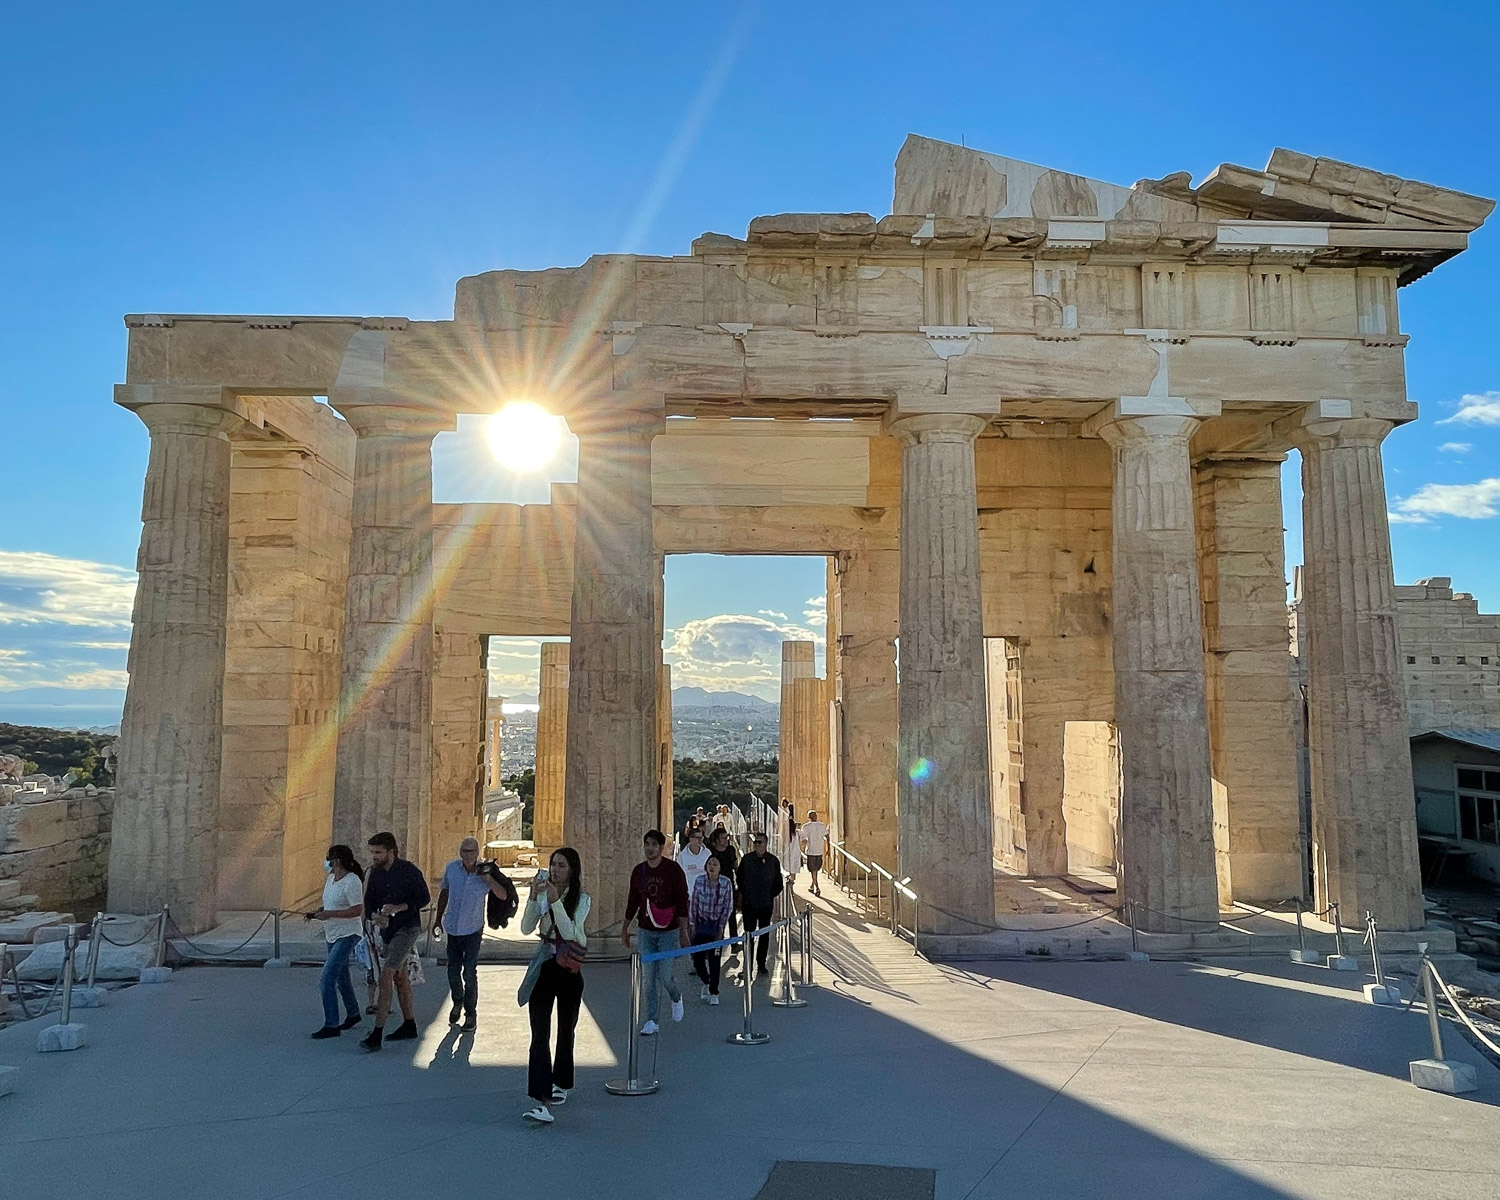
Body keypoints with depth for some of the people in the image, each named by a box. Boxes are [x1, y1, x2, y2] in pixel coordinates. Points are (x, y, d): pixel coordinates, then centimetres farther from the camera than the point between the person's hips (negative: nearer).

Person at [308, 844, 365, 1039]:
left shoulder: (352, 881, -19)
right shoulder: (331, 878, 7)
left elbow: (357, 910, -24)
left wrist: (329, 914, -24)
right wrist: (318, 913, 2)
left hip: (347, 935, -9)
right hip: (332, 935, 9)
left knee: (326, 980, -15)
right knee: (341, 978, 20)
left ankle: (331, 1026, -9)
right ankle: (353, 1015, 38)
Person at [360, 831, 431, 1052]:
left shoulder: (409, 871, -14)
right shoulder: (376, 873, 4)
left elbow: (424, 897, -10)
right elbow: (369, 902, 7)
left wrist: (400, 907, -23)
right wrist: (375, 916, -15)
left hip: (407, 928, -7)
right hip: (386, 929, 8)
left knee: (386, 976, -15)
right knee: (399, 976, 15)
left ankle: (377, 1033, -14)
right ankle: (409, 1026, 27)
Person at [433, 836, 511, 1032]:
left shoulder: (484, 872, -14)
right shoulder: (451, 868, -6)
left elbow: (503, 895, -19)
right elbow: (444, 893, 10)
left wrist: (489, 879, -34)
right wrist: (438, 918, 16)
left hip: (473, 929, -3)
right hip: (453, 927, 3)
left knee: (469, 973, -3)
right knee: (453, 970, 13)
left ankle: (470, 1015, 10)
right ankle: (457, 1002, 40)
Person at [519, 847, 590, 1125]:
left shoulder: (582, 899, -7)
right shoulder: (543, 893, 1)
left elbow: (569, 932, -20)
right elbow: (526, 928, -8)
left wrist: (555, 901, -28)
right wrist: (533, 897, -21)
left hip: (569, 968, -1)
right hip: (544, 966, 1)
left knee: (565, 1030, 15)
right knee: (539, 1034, -9)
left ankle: (561, 1084, 37)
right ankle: (543, 1101, -13)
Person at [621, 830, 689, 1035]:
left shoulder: (673, 870, -8)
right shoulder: (638, 871, 5)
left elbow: (682, 902, -8)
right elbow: (633, 902, 15)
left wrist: (683, 931, -12)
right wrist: (625, 928, 16)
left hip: (668, 931, -3)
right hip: (646, 931, 4)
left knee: (664, 975, -5)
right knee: (648, 978, 3)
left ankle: (676, 998, 28)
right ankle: (651, 1021, 14)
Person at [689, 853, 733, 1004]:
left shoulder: (726, 883, -9)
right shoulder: (699, 881, -6)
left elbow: (728, 906, -3)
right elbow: (694, 903, 2)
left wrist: (720, 927, -4)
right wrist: (694, 924, 2)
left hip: (717, 925, -2)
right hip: (701, 924, 2)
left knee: (714, 959, -1)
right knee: (697, 958, 4)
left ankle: (714, 992, 12)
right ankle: (706, 982, 32)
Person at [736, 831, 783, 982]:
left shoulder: (772, 860, -1)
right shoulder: (746, 859, -2)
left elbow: (779, 882, 9)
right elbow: (739, 878, 9)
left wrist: (772, 895, 2)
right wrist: (743, 894, 3)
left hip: (766, 904, 1)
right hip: (749, 903, -1)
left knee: (764, 935, 9)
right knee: (749, 934, 0)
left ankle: (761, 965, 21)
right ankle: (748, 966, 7)